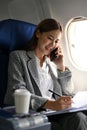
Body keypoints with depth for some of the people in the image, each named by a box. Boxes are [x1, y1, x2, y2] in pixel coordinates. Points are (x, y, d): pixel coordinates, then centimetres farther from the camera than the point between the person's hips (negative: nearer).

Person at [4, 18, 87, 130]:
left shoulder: (52, 64, 21)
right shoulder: (18, 56, 6)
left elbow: (67, 96, 17)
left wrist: (61, 67, 9)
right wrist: (51, 104, -25)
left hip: (54, 116, 6)